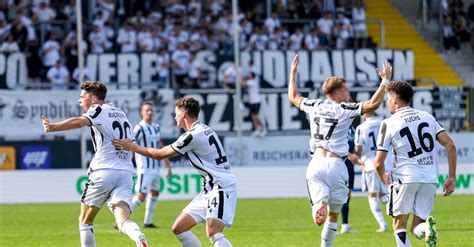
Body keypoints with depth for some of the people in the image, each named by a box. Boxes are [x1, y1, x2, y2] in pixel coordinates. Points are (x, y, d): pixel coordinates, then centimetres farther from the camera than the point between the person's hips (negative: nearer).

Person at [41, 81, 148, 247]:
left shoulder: (98, 110, 2)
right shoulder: (120, 113, 25)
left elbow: (80, 122, -19)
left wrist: (52, 127, -20)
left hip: (104, 171, -6)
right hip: (126, 172, 6)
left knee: (85, 221, 11)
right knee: (123, 221, -12)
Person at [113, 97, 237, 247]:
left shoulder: (193, 136, -16)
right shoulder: (202, 130, 14)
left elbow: (160, 155, -6)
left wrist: (133, 147, 2)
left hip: (222, 187, -10)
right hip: (210, 189, 10)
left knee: (213, 234, -26)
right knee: (178, 228, 8)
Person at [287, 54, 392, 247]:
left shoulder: (315, 106, 11)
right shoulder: (344, 110, -3)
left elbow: (293, 97, 30)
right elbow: (373, 104, -11)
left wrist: (293, 73, 43)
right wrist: (385, 80, -2)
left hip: (316, 164, 3)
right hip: (335, 164, -3)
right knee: (333, 214, 14)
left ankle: (320, 203, -39)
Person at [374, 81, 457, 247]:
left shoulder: (389, 124, 0)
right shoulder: (427, 117, 13)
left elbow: (379, 162, -2)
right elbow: (450, 145, 5)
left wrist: (383, 178, 20)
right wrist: (451, 178, 8)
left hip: (405, 178, -4)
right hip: (430, 179, 4)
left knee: (399, 225, 7)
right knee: (416, 230, 11)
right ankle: (427, 227, -23)